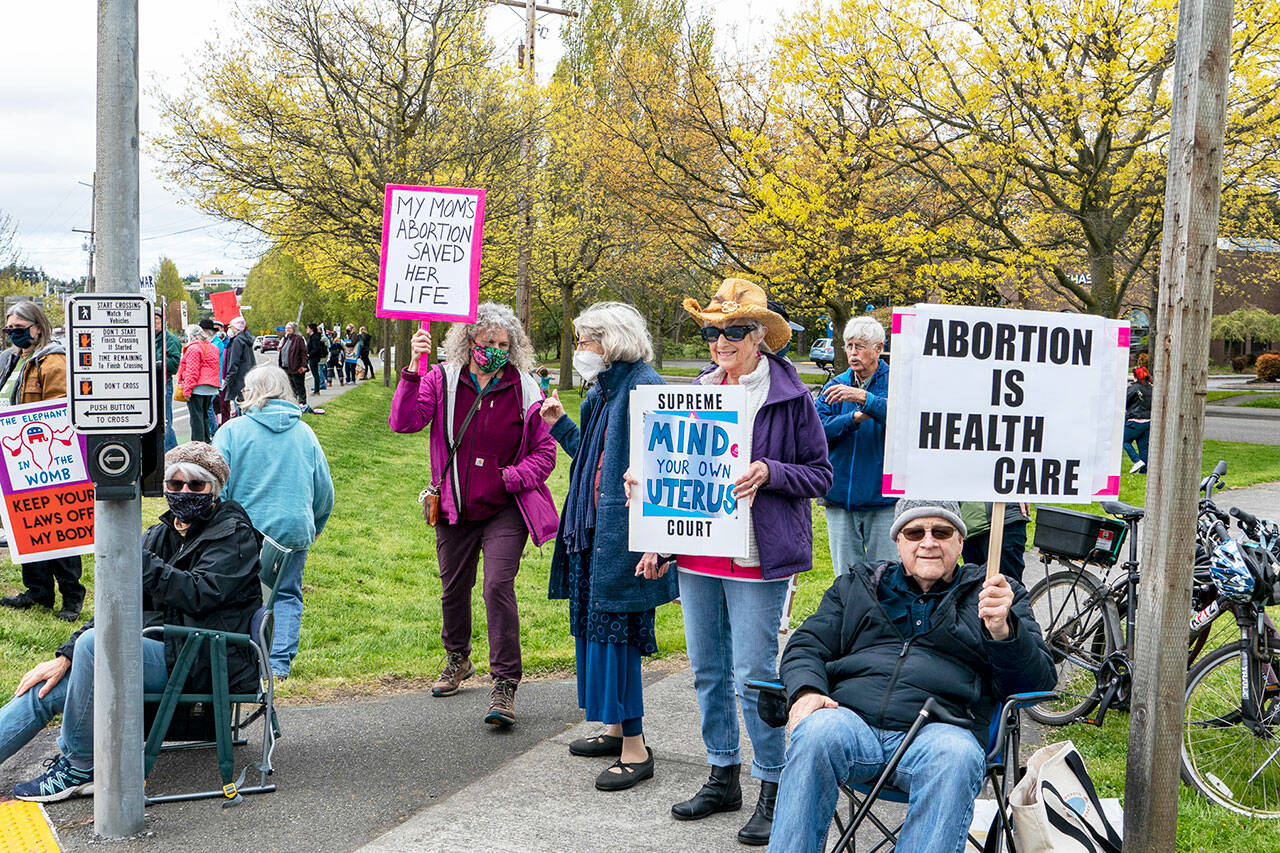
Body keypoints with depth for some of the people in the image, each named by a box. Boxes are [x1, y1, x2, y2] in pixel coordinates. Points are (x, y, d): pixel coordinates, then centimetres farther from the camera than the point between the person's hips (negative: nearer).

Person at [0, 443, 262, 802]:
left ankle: (80, 768, -18)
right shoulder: (160, 536, 16)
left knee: (96, 644, -27)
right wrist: (65, 656, -2)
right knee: (47, 687, -2)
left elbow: (200, 594, -22)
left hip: (206, 664, -8)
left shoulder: (234, 533, -5)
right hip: (167, 652, 8)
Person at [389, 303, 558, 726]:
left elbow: (544, 453, 0)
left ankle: (504, 684, -10)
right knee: (454, 588, 17)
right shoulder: (443, 381, -2)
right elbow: (404, 421, -16)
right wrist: (412, 371, -28)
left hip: (504, 511, -3)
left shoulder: (524, 391, -4)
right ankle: (457, 660, 43)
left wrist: (510, 478, -16)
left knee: (498, 586, -17)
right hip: (455, 510, 3)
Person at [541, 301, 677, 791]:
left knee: (617, 631, -6)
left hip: (624, 535, -10)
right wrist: (560, 426, 14)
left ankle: (635, 749, 3)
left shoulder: (644, 388, -15)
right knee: (593, 625, 15)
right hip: (593, 530, 10)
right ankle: (616, 729, 29)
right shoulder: (600, 392, 14)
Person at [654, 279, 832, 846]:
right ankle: (723, 779, 27)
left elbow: (820, 474, -3)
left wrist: (769, 473, -20)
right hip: (697, 551, 6)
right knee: (708, 671, 13)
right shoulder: (698, 391, 10)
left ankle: (772, 790, 9)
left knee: (754, 674, -5)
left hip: (757, 558, -6)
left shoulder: (790, 397, -5)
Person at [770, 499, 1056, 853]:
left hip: (940, 730, -1)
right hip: (854, 719, 2)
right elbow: (806, 646, 21)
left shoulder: (999, 596, 20)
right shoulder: (856, 585, 27)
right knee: (818, 732, -33)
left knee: (955, 757, -36)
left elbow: (1038, 680, 8)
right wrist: (806, 689, -3)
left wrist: (1002, 630, -14)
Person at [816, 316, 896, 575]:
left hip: (883, 498, -3)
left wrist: (864, 398, -29)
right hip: (840, 497, 3)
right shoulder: (835, 385, 10)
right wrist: (855, 418, -16)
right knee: (845, 576, 8)